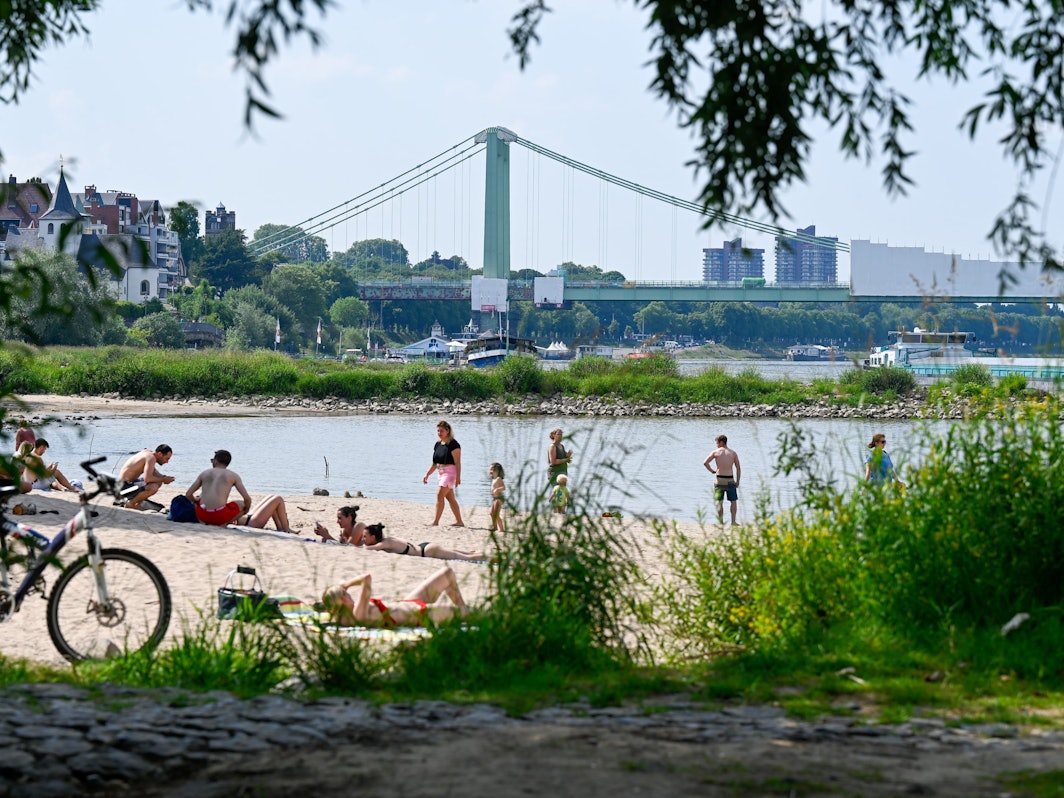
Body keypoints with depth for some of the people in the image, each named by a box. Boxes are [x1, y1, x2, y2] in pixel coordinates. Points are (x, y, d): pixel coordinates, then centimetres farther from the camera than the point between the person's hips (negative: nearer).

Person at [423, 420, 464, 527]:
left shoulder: (453, 444, -13)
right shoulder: (438, 444, 12)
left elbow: (457, 462, -16)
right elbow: (435, 463, 19)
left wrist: (458, 477, -22)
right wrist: (427, 474, 15)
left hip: (450, 471, -9)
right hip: (440, 472, 9)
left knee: (440, 495, -14)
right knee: (450, 498, 10)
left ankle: (436, 522, -13)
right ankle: (459, 521, 16)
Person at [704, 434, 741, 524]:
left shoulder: (716, 452, -2)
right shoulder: (733, 453, 3)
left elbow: (705, 463, -4)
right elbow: (738, 468, 2)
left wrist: (711, 471, 11)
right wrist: (737, 481, 8)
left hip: (720, 480, -1)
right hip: (730, 480, 1)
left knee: (719, 502, 8)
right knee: (733, 501, 12)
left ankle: (720, 521, 6)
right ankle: (733, 521, 7)